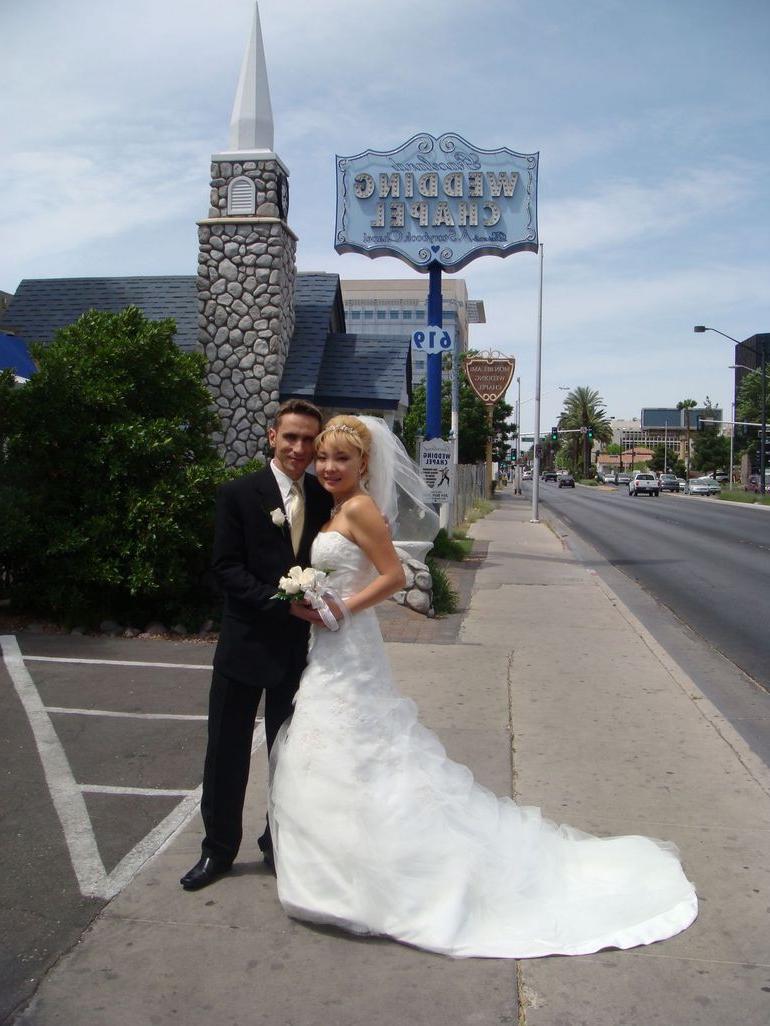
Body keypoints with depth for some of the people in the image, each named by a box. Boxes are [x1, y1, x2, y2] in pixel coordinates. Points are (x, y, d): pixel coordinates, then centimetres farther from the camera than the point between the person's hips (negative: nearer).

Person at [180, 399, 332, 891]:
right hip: (246, 642, -3)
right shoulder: (239, 494, -7)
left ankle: (280, 843, 35)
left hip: (300, 646, 3)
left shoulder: (326, 499, 4)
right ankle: (219, 848, 28)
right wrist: (284, 602, -21)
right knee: (227, 753, 9)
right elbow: (227, 568, -13)